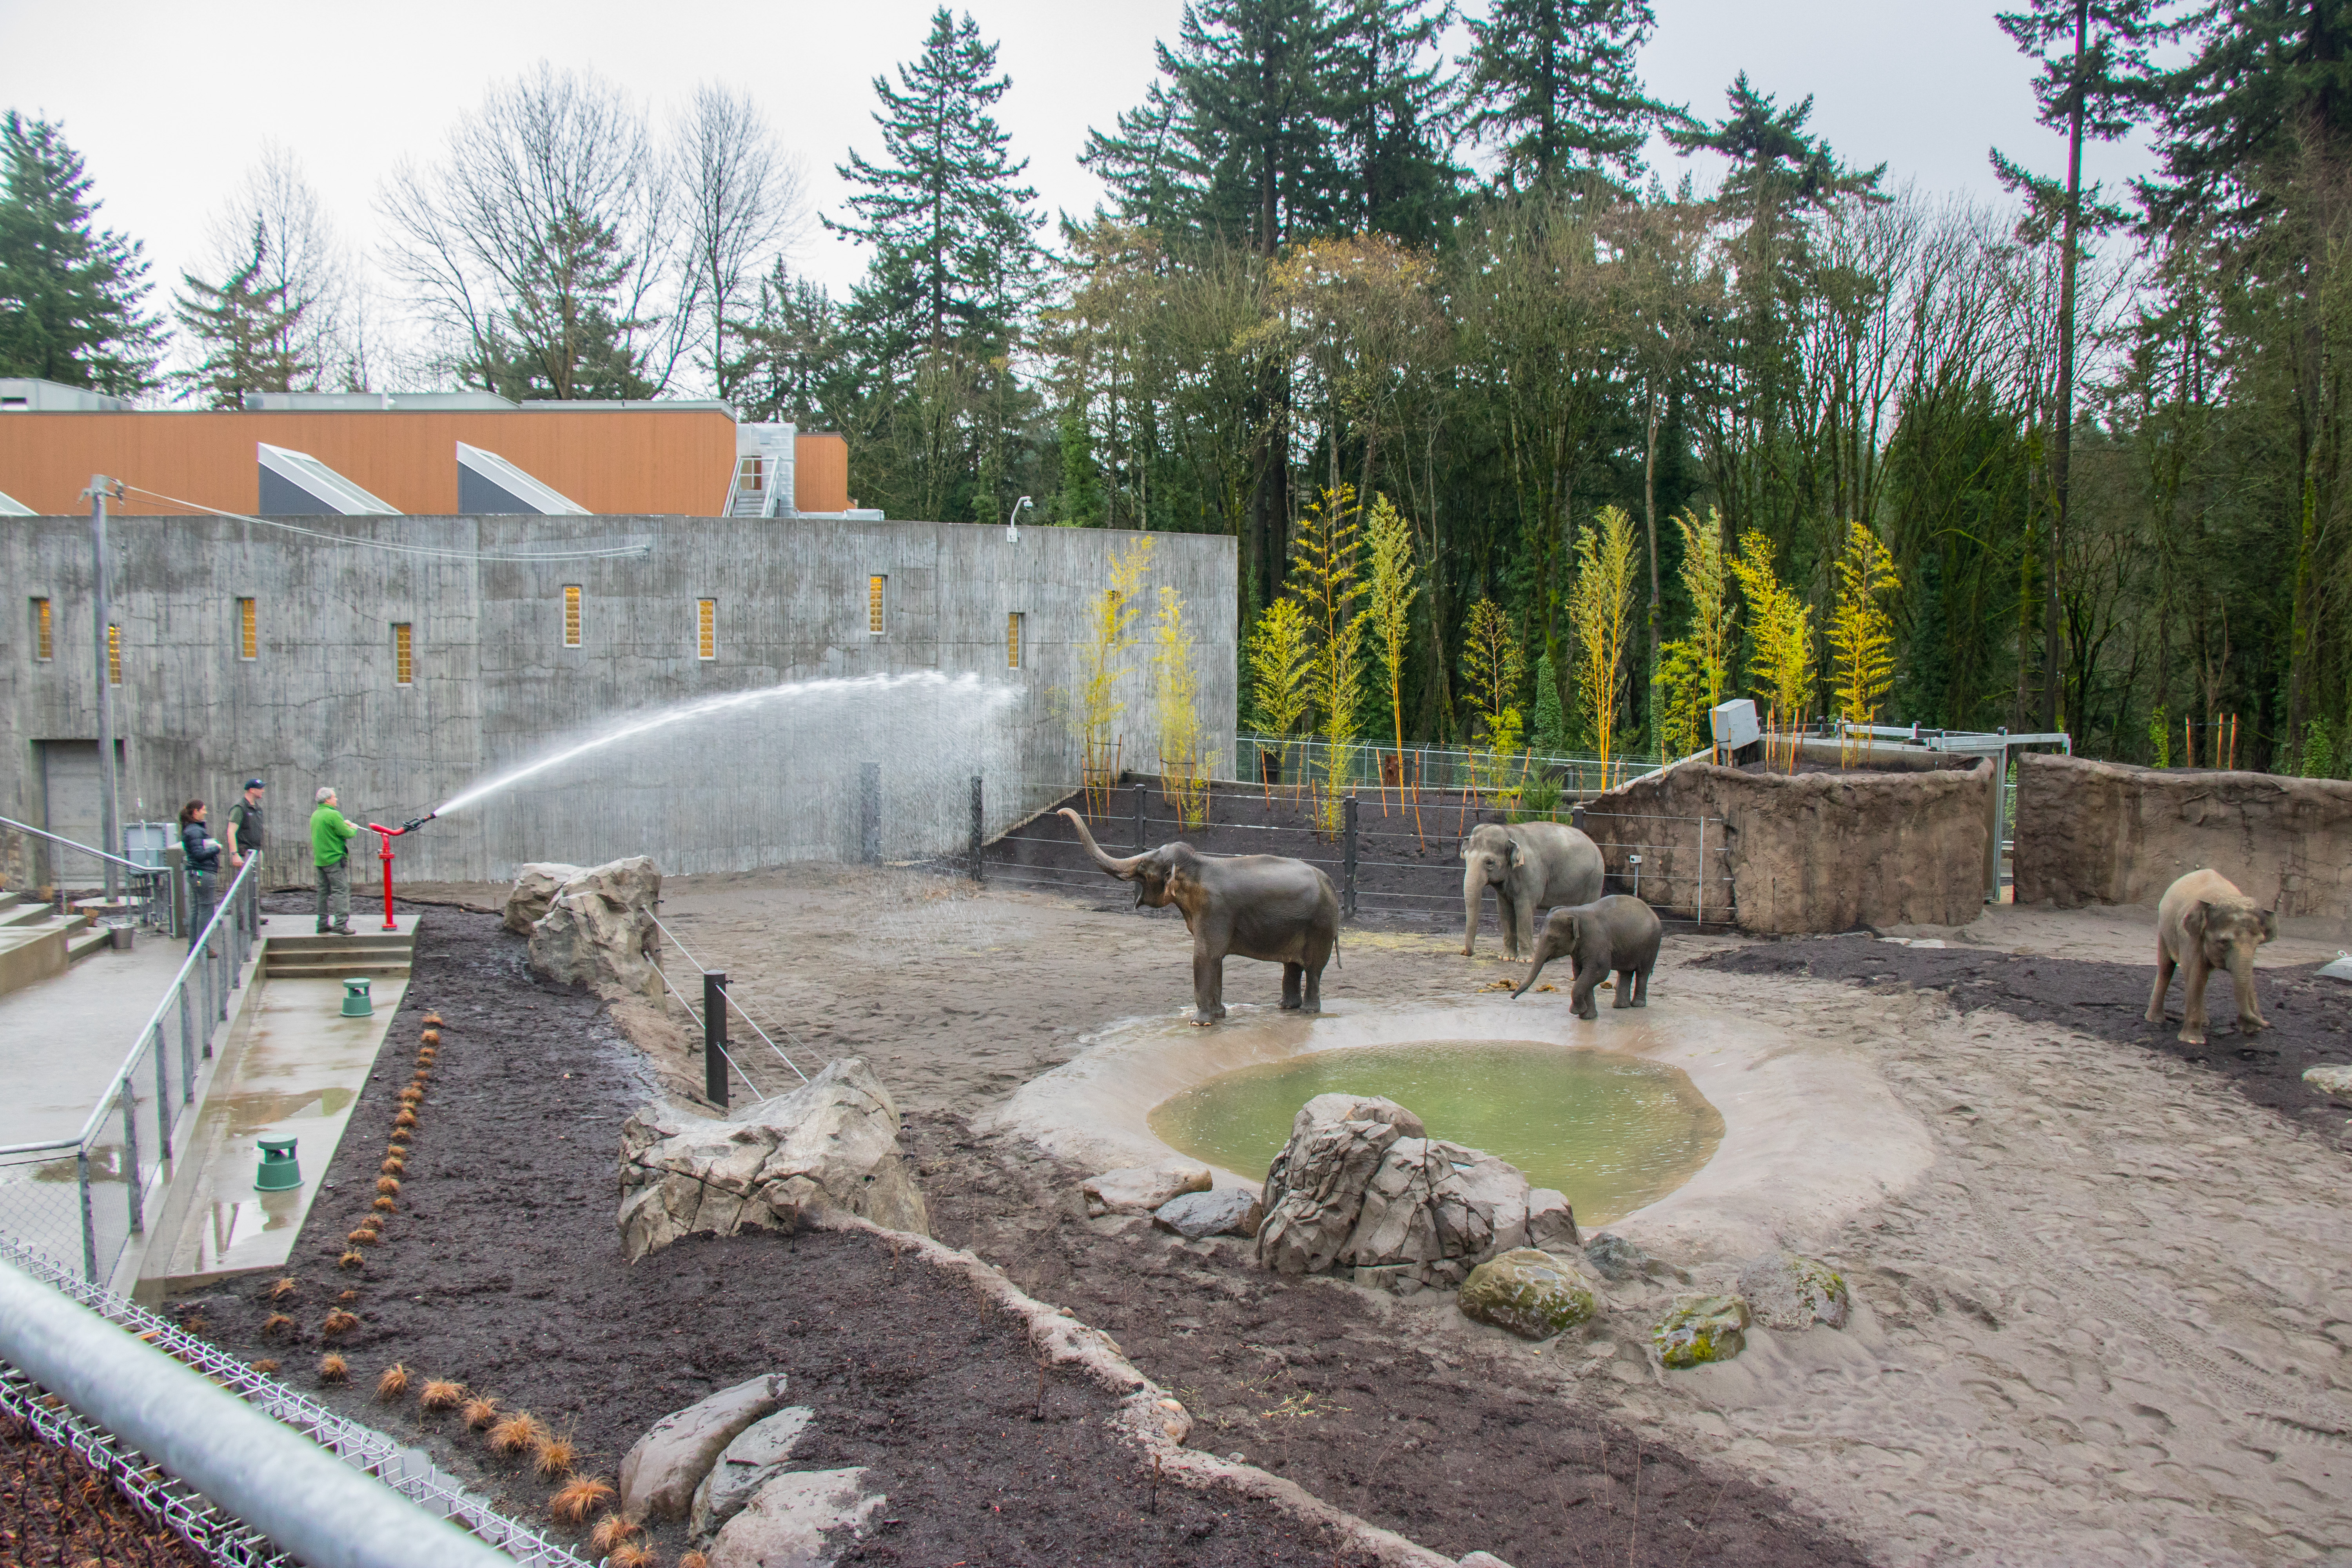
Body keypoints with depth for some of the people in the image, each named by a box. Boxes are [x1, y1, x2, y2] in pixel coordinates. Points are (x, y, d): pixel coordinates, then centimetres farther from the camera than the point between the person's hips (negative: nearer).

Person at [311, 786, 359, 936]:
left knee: (324, 892, 14)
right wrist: (354, 828, 5)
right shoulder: (333, 815, -16)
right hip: (335, 859, -9)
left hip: (320, 860, 9)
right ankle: (341, 924, -14)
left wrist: (344, 824, 14)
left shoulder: (315, 815, 13)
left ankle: (323, 924, 19)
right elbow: (347, 834, -16)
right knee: (340, 891, -8)